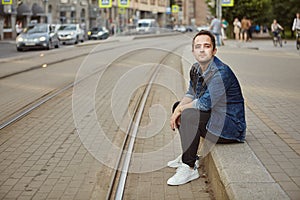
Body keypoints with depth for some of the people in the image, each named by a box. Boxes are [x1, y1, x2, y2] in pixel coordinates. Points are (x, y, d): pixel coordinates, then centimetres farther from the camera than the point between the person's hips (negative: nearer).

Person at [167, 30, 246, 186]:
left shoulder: (221, 72, -25)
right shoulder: (196, 69, 4)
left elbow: (204, 103, -28)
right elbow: (191, 94, 12)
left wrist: (182, 109, -11)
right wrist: (178, 109, -8)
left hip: (231, 128, -10)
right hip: (214, 118, 10)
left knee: (189, 115, -29)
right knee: (177, 105, 16)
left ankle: (190, 168, -20)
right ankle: (189, 156, 18)